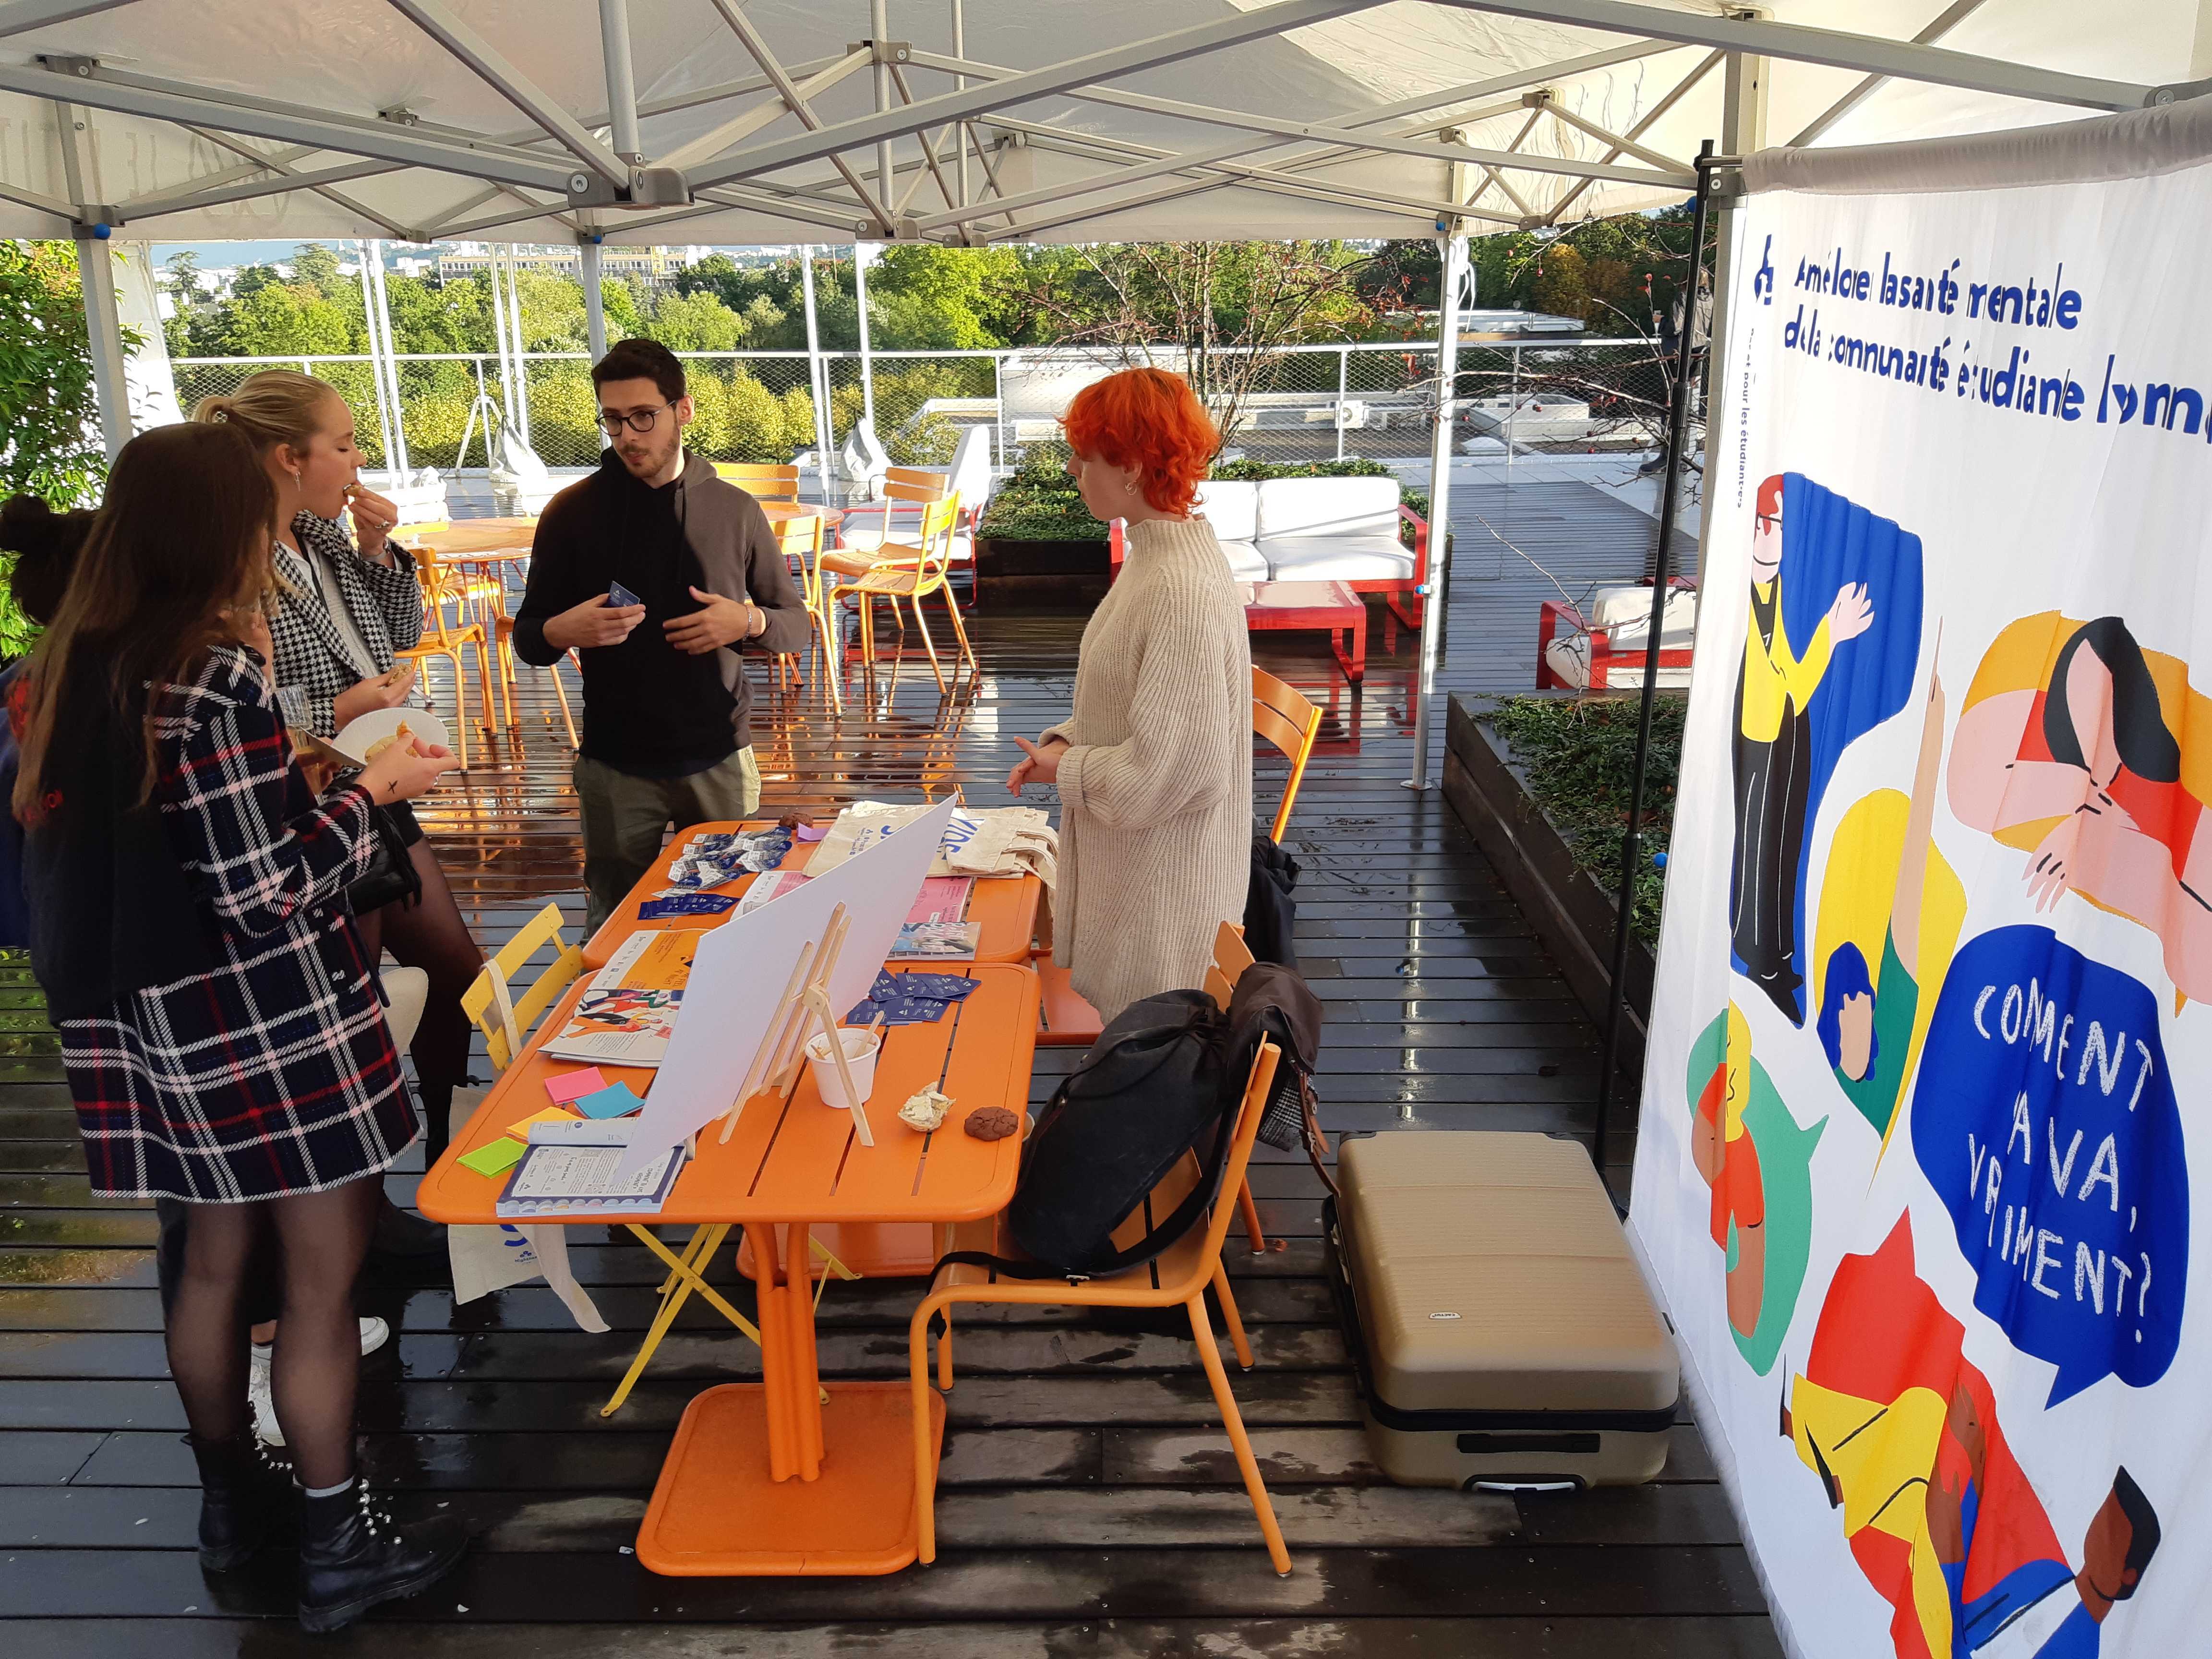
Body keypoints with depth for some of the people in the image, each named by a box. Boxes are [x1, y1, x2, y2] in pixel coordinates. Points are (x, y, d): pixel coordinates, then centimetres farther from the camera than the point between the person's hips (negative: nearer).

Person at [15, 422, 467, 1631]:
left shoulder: (79, 666, 4)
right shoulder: (219, 679, -21)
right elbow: (270, 892, -21)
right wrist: (373, 791, -8)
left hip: (154, 1014, 9)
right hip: (268, 1017, -8)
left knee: (217, 1256, 22)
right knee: (324, 1278, 4)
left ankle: (227, 1499, 38)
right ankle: (338, 1547, 16)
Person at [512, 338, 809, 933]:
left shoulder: (734, 509, 2)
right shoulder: (573, 512, -1)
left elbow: (796, 625, 8)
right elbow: (528, 640, 5)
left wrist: (748, 622, -14)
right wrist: (562, 631, -19)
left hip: (720, 760, 1)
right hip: (616, 767, -1)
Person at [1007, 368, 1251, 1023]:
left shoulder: (1182, 590, -27)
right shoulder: (1154, 555, 5)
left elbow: (1170, 770, -27)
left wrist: (1066, 770, -13)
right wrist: (1064, 742, 1)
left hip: (1163, 888, -10)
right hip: (1127, 867, 10)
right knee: (1114, 1023, 22)